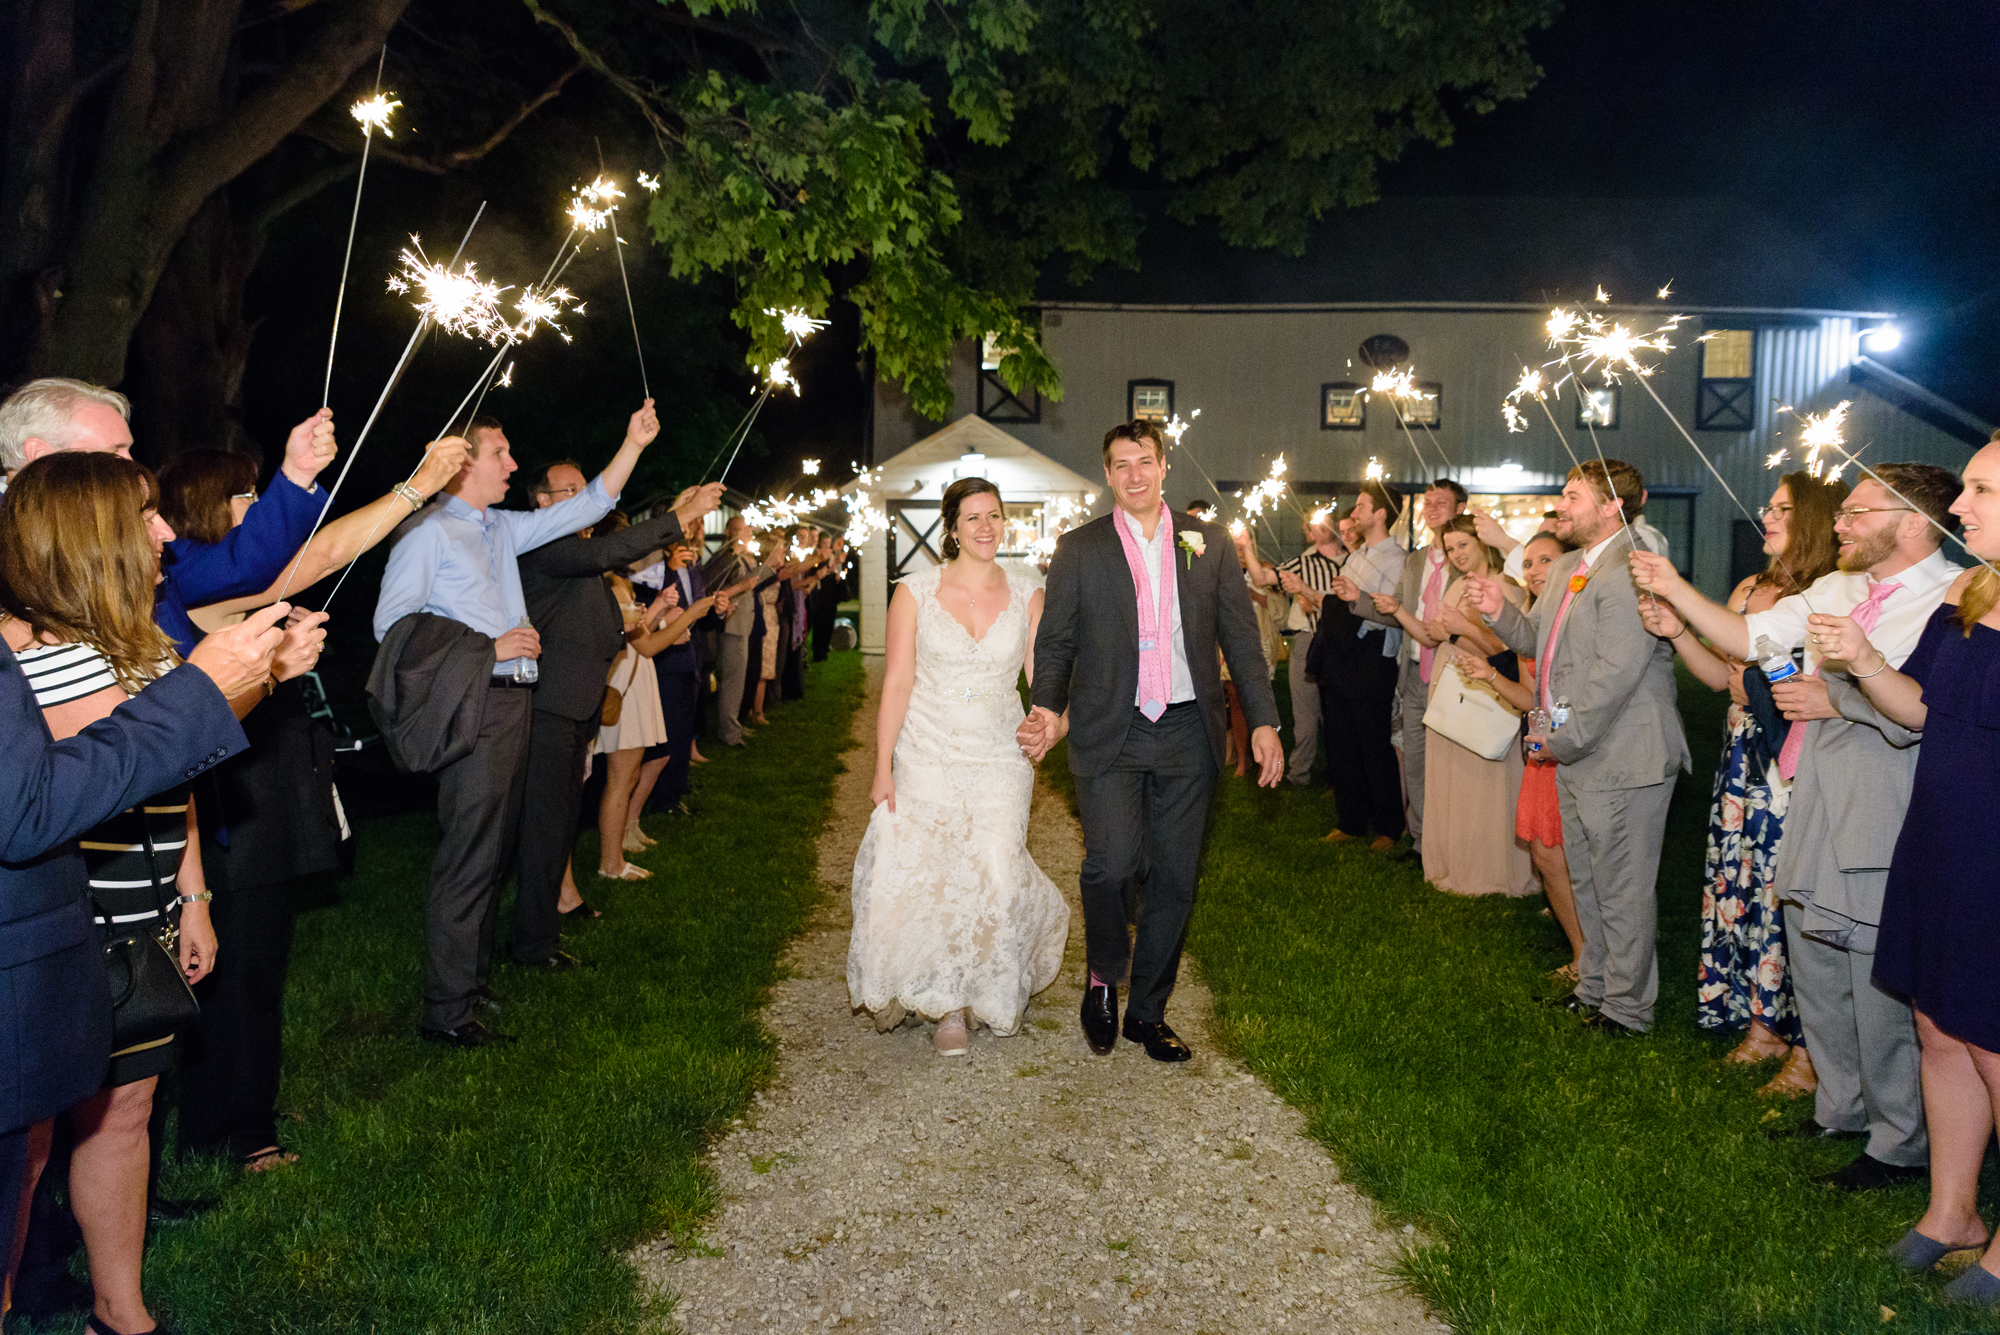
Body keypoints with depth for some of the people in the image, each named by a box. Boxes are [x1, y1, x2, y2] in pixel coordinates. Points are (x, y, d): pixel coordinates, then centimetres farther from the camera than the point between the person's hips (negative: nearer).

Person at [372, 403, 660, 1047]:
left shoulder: (503, 528, 18)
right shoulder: (429, 532, -6)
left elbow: (585, 507, 23)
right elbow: (392, 622, -12)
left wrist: (633, 444, 16)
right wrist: (488, 648, -15)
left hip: (512, 699, 9)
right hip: (471, 708, -9)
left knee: (494, 845, 14)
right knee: (469, 851, -9)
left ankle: (471, 974, 26)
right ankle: (446, 1008, -3)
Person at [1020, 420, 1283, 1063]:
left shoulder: (1207, 543, 9)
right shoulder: (1078, 549, 5)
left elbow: (1240, 634, 9)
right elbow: (1055, 641, 7)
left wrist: (1263, 720, 2)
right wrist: (1048, 709, -8)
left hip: (1187, 732, 2)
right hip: (1110, 733, -2)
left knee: (1174, 879, 7)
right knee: (1111, 864, -17)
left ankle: (1147, 1011, 24)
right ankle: (1103, 980, 12)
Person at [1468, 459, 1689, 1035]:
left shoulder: (1629, 570, -20)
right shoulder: (1566, 569, 13)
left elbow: (1617, 670, -26)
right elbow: (1539, 642, 19)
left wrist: (1564, 738, -19)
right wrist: (1500, 612, -1)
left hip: (1621, 759, -10)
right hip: (1576, 755, 10)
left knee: (1622, 892, 3)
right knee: (1586, 884, 22)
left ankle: (1627, 1007, 18)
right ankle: (1596, 986, 38)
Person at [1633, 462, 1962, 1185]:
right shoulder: (1834, 590, 10)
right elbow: (1747, 637, 13)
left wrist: (1834, 699, -16)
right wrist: (1673, 589, 5)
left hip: (1882, 827, -8)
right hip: (1813, 809, 8)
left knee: (1880, 984, 1)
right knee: (1814, 967, 18)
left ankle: (1901, 1143, 19)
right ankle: (1841, 1107, 36)